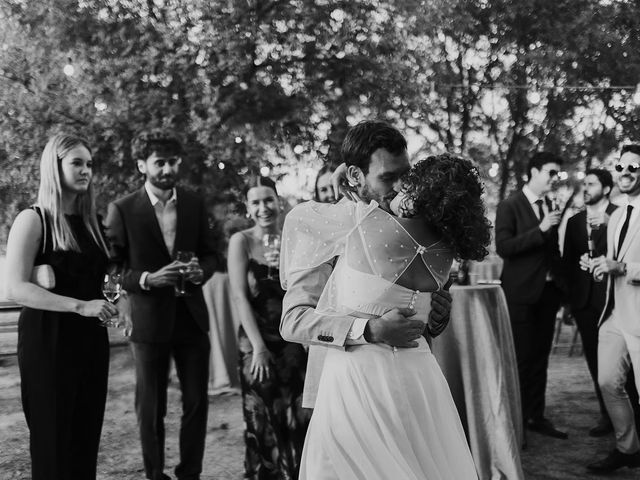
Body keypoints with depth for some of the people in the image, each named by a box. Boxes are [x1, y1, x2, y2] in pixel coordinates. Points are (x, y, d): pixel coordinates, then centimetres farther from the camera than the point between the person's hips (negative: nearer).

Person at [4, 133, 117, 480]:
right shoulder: (33, 220, -7)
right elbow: (15, 289, -17)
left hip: (90, 341, 6)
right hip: (49, 341, -6)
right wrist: (80, 306, -24)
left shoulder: (88, 221, 12)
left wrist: (107, 307, 7)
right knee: (53, 442, 2)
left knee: (86, 438, 9)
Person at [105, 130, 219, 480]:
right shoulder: (122, 210, -5)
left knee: (196, 401, 8)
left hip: (191, 316, 3)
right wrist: (148, 279, -21)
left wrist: (200, 271, -10)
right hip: (148, 319, -3)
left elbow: (210, 254, 11)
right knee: (150, 408, 8)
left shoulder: (194, 204, 5)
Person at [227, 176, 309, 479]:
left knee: (297, 417, 4)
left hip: (293, 340, 2)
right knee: (262, 420, 4)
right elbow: (240, 296, -10)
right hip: (256, 341, -2)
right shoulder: (241, 241, -5)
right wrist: (258, 346, -14)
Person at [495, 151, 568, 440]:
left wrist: (562, 286, 11)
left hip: (548, 291, 6)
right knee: (521, 359, -3)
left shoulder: (551, 207, 11)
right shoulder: (509, 207, -7)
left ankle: (536, 417, 20)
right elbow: (503, 247, -17)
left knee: (540, 358, 10)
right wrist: (541, 229, -21)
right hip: (521, 293, -6)